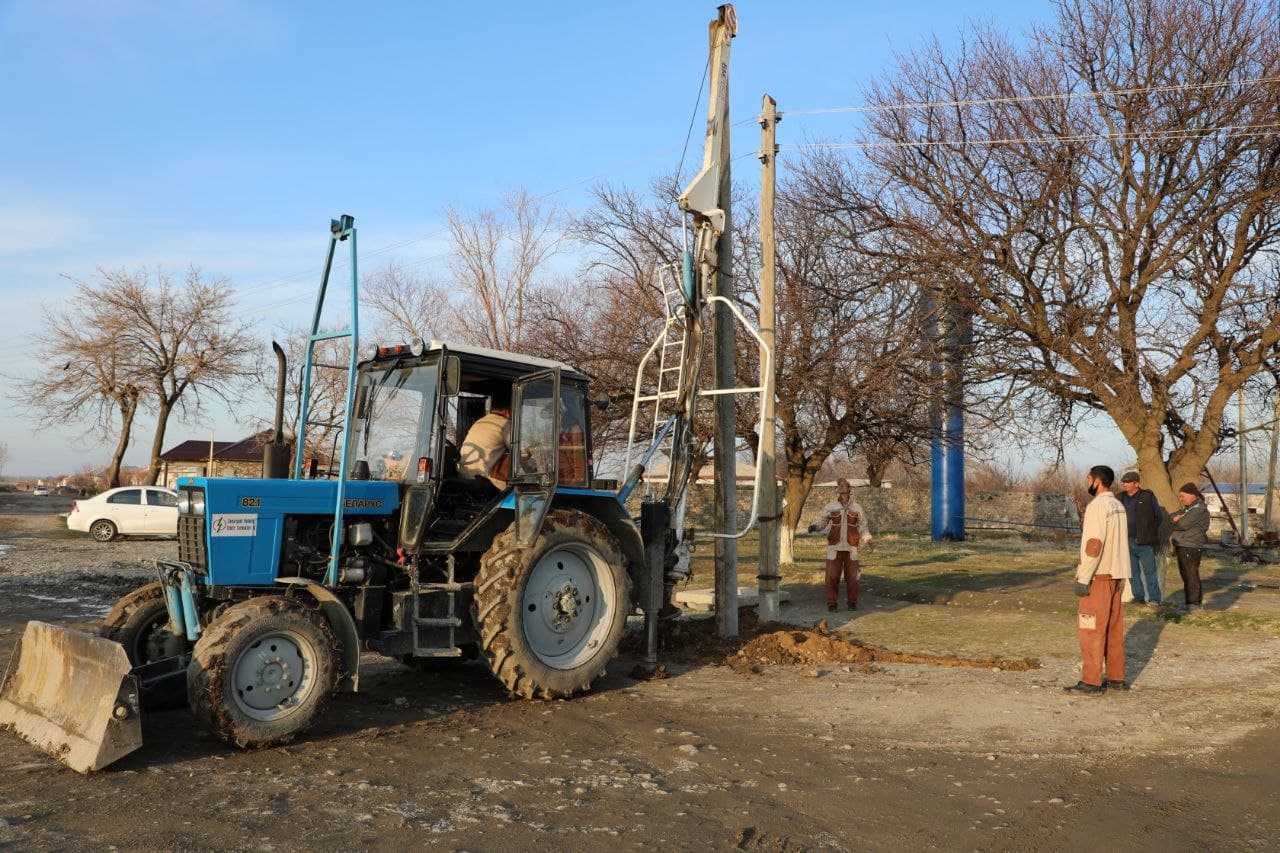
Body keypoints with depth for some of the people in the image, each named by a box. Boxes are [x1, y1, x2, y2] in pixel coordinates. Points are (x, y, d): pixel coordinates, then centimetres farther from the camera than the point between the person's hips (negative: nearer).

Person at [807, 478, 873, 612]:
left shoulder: (857, 507, 4)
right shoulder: (830, 507, 1)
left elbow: (863, 526, 7)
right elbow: (823, 523, 7)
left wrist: (867, 536, -12)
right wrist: (814, 527, -14)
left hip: (851, 548, 1)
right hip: (834, 548, -1)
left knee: (852, 577, 3)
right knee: (832, 577, -3)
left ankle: (852, 602, 16)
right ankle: (831, 603, 7)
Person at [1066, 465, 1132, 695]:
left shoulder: (1097, 506, -15)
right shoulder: (1119, 506, 14)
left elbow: (1093, 544, -21)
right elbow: (1120, 542, 15)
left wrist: (1083, 578, -20)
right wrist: (1120, 577, 17)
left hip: (1099, 575, -9)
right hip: (1117, 574, 9)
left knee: (1092, 629, -5)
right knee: (1114, 628, 14)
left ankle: (1091, 682, -5)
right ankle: (1116, 678, 19)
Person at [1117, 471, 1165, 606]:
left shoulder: (1147, 497, -4)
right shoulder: (1121, 497, 10)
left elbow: (1159, 516, 2)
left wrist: (1149, 531, 2)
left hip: (1144, 542, -5)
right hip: (1127, 542, 5)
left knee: (1149, 571, -1)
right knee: (1133, 572, 9)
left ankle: (1154, 598, 5)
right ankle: (1139, 597, 17)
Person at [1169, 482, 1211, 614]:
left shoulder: (1199, 509, -13)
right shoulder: (1187, 508, 18)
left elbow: (1184, 524, -22)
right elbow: (1170, 518, 13)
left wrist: (1175, 523, -1)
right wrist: (1176, 518, -8)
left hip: (1191, 547, -10)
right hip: (1182, 546, 10)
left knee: (1191, 575, -7)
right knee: (1186, 574, 14)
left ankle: (1193, 603, -4)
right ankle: (1192, 600, 23)